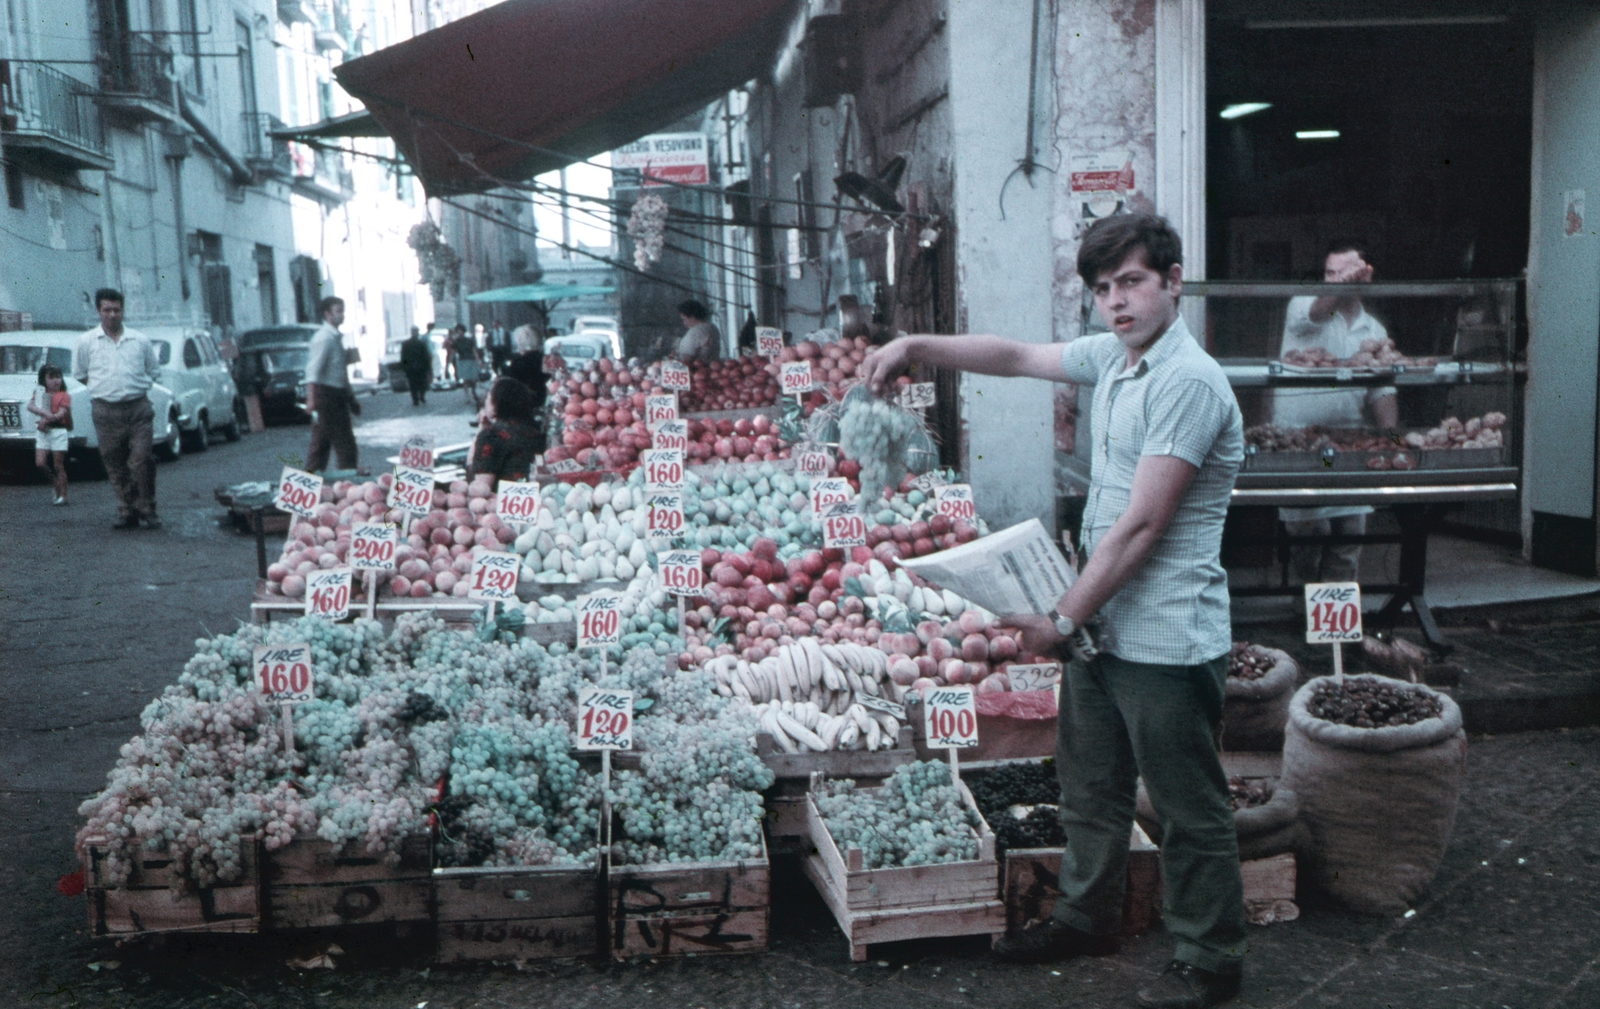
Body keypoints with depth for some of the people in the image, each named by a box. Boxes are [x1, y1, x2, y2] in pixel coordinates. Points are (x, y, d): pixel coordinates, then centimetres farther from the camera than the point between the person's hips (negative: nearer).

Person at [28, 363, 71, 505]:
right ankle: (53, 480, 21)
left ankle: (62, 495, 3)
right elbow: (30, 406, -5)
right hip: (43, 431, 4)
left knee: (59, 465, -1)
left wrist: (46, 420, -15)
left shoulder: (64, 395, -1)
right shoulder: (40, 393, 11)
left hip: (58, 431, -4)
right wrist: (43, 412, -20)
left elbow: (61, 414, -10)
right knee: (40, 462, -6)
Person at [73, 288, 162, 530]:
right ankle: (127, 512, 12)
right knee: (116, 466, 4)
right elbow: (80, 374, 14)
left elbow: (154, 372, 17)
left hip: (138, 409, 0)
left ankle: (147, 510, 3)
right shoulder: (86, 342, 6)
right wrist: (103, 387, 8)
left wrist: (135, 387, 9)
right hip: (106, 412, 1)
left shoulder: (140, 340, 8)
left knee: (142, 462, -7)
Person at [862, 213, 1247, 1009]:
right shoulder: (1110, 357, 7)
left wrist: (1063, 618, -17)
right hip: (1105, 629, 9)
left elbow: (1141, 526, -22)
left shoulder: (1189, 383, -20)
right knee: (1088, 780, 22)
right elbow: (1016, 357, 21)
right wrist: (915, 346, 11)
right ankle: (1086, 915, 41)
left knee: (1190, 810, 7)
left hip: (1167, 641, -9)